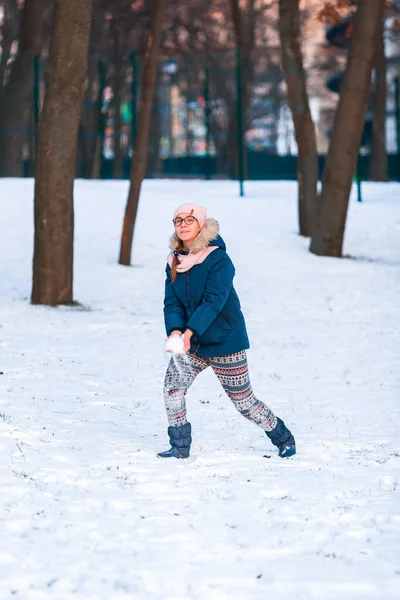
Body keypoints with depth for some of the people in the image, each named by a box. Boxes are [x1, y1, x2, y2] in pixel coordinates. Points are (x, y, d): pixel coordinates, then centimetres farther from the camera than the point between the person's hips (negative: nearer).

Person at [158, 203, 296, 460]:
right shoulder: (175, 261, 3)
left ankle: (283, 438, 23)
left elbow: (213, 301, -26)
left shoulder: (218, 260, -17)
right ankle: (180, 447, 0)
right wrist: (175, 330, -24)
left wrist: (190, 330, -38)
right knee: (173, 386, -12)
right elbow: (172, 302, -4)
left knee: (243, 400, 1)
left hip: (225, 341, -6)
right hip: (192, 343, 6)